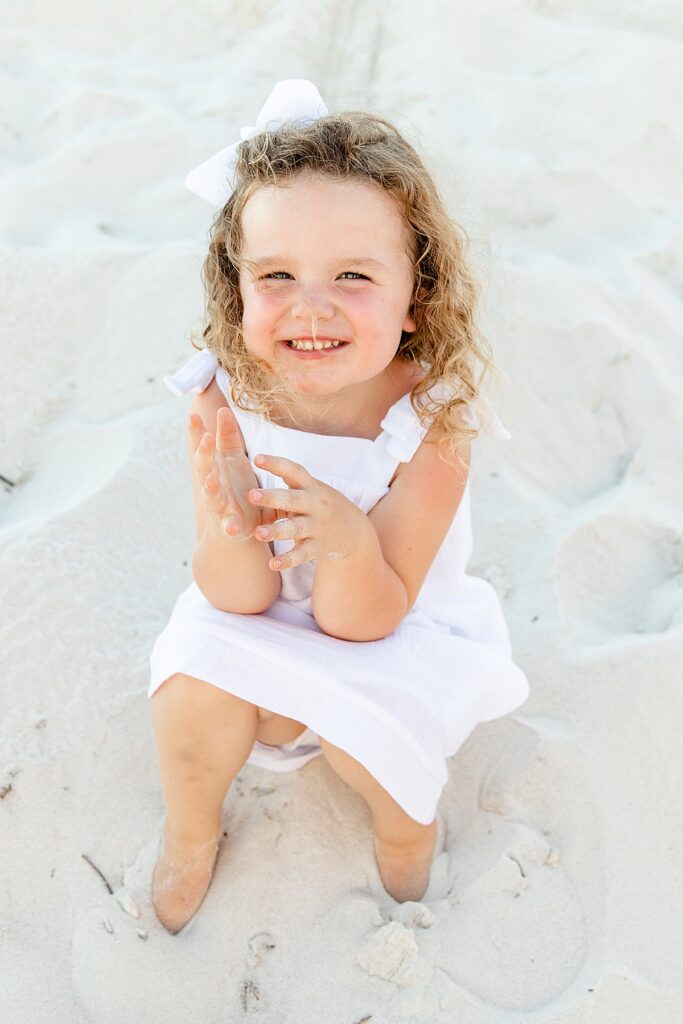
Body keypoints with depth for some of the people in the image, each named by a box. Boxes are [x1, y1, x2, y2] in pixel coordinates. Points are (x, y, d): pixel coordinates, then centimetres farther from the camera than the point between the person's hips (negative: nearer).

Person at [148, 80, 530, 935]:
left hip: (387, 630, -1)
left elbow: (362, 622, -25)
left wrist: (349, 544, -48)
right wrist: (229, 531, -43)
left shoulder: (432, 422, -29)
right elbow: (241, 599, -20)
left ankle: (407, 820, 16)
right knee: (189, 706, -22)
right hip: (258, 617, 2)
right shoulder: (223, 400, -23)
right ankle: (191, 830, 15)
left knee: (366, 742, -24)